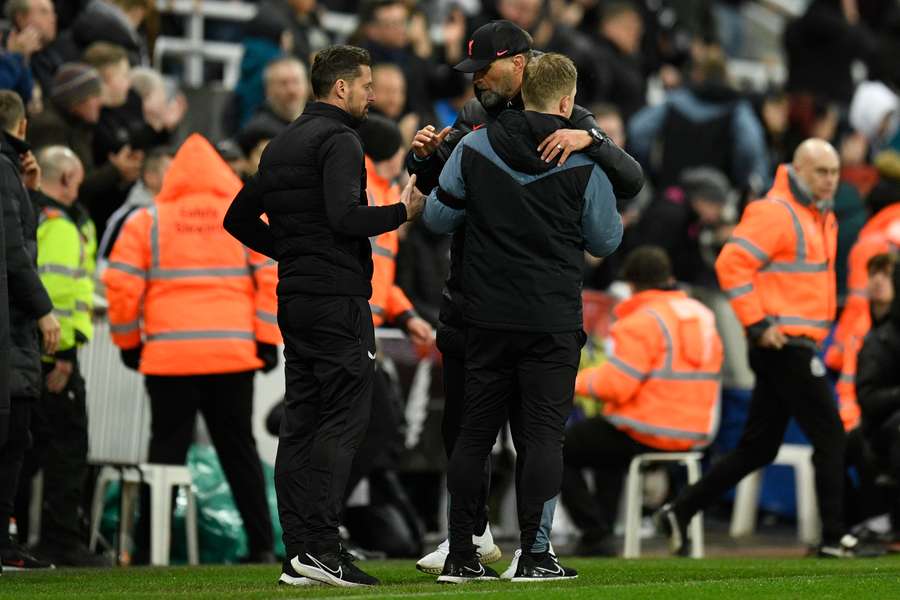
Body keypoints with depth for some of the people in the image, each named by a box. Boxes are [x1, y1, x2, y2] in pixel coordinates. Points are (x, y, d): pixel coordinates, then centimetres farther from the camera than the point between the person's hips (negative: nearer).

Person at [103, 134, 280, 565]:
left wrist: (128, 342, 13)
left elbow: (121, 286, 1)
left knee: (167, 449, 5)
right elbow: (273, 278, 1)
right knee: (239, 450, 11)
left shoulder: (146, 221, 4)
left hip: (169, 356, -1)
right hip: (234, 355, 1)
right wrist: (267, 340, 5)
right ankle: (261, 543, 10)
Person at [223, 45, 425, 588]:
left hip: (295, 299, 9)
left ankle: (299, 553, 6)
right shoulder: (339, 140, -10)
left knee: (302, 421, 8)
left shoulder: (281, 145, 18)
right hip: (338, 298, -9)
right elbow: (346, 216, -23)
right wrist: (404, 211, -10)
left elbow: (239, 218, 23)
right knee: (346, 418, -10)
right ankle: (318, 545, -18)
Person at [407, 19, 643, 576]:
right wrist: (424, 154, -6)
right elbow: (432, 181, 17)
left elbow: (632, 180, -19)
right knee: (461, 420, 12)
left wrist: (587, 140, -36)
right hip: (468, 295, 6)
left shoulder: (569, 123, -8)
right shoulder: (476, 117, 8)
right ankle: (474, 534, 27)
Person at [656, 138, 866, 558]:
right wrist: (757, 323, -20)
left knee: (758, 448, 11)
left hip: (798, 346, 10)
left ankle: (681, 513, 14)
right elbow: (731, 263, -19)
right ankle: (834, 538, -3)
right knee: (830, 437, -7)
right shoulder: (775, 213, -12)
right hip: (783, 345, -10)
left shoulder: (821, 217, 18)